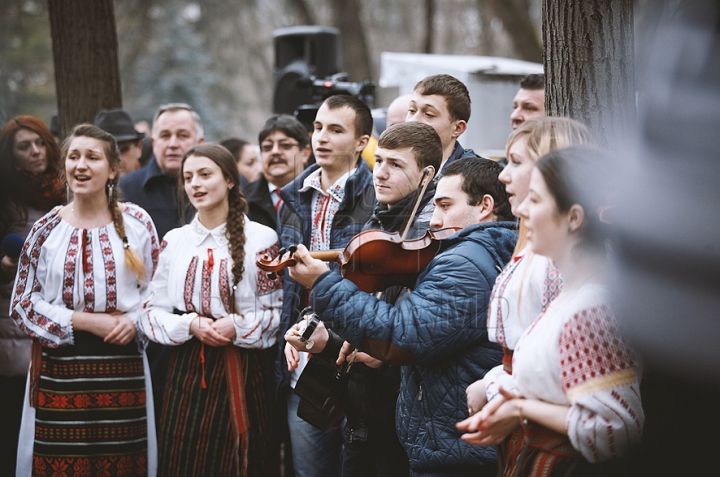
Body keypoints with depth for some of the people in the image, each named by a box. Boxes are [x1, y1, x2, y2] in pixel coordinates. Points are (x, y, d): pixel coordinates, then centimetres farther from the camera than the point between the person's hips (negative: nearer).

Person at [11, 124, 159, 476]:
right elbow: (22, 304, 2)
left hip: (122, 371, 0)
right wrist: (86, 321, -9)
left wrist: (135, 321, -9)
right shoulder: (46, 229, 3)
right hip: (60, 371, 0)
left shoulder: (136, 223, 4)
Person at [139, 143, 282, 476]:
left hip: (240, 371, -2)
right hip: (187, 370, 3)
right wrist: (191, 325, -10)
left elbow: (277, 310, -2)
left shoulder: (260, 238, -1)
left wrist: (237, 326, -17)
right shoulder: (174, 241, 8)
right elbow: (153, 312, 6)